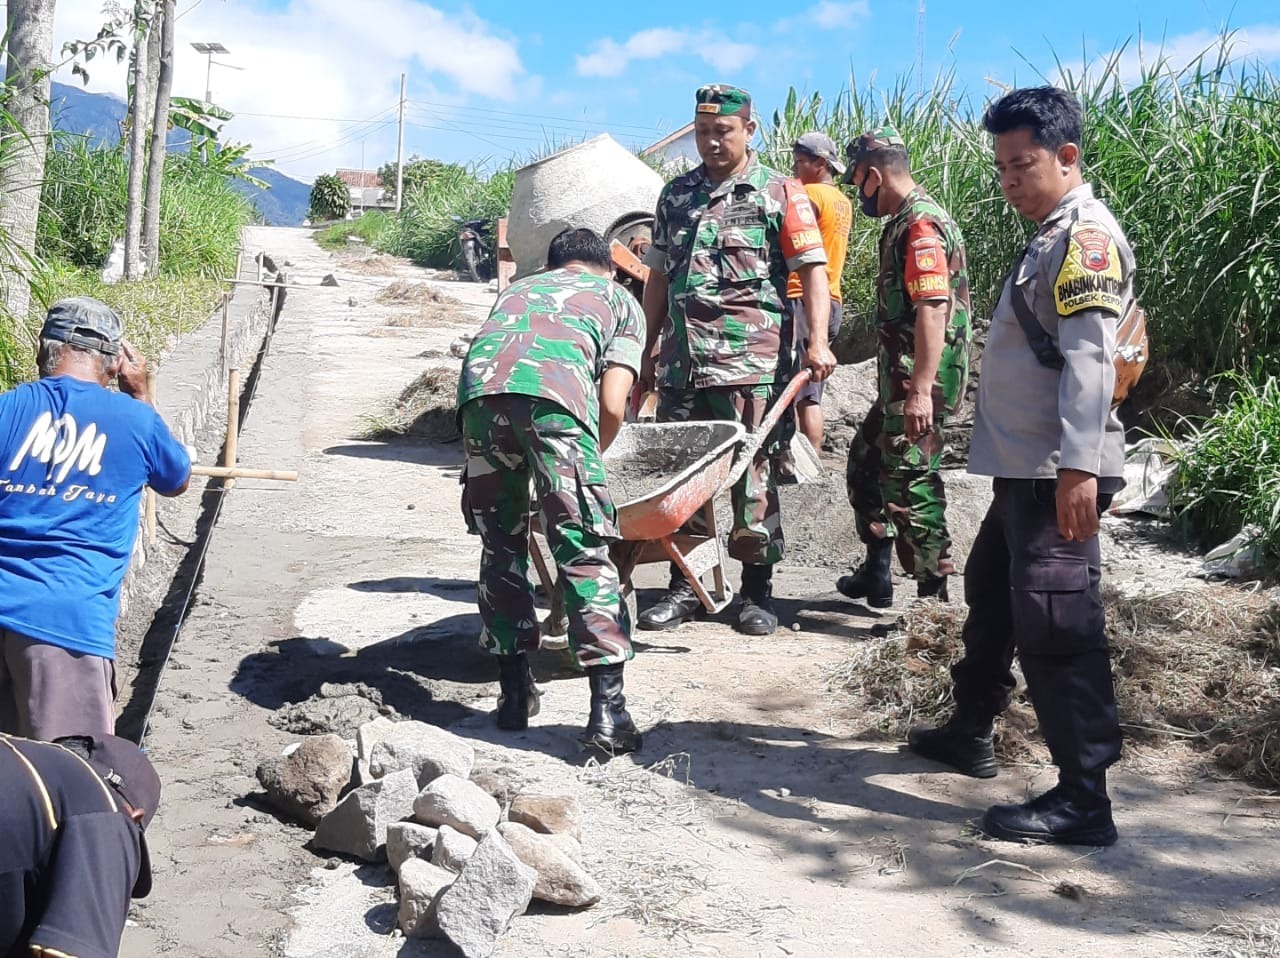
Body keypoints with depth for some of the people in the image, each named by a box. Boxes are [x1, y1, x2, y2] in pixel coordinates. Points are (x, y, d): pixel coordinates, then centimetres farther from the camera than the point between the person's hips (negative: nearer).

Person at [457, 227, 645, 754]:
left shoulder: (518, 287, 42)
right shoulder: (620, 299, 32)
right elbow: (612, 407, 16)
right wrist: (586, 462, 34)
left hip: (480, 386, 3)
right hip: (555, 390, -3)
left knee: (500, 543, 17)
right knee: (584, 549, 0)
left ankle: (514, 691, 19)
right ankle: (607, 708, -6)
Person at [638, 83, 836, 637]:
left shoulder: (779, 193, 4)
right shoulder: (676, 195, 17)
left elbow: (812, 268, -2)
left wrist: (818, 341, -14)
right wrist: (649, 348, 19)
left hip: (750, 361, -4)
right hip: (681, 360, 5)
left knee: (751, 475, -2)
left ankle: (758, 590, 9)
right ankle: (684, 587, 15)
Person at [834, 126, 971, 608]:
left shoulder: (921, 224, -16)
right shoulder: (903, 222, 17)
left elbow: (933, 309, -25)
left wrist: (921, 390, -30)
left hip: (919, 385, -11)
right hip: (900, 381, 11)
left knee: (909, 483, -8)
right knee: (865, 461, 21)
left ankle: (935, 598, 0)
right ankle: (876, 572, 32)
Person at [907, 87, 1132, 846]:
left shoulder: (1088, 234, -12)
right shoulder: (1052, 237, 18)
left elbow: (1089, 357, -23)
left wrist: (1079, 467, -30)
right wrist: (1052, 467, 20)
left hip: (1058, 475, -11)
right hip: (1024, 469, 11)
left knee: (1055, 624, -11)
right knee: (991, 595, 22)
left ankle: (1083, 798, -5)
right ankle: (970, 732, 39)